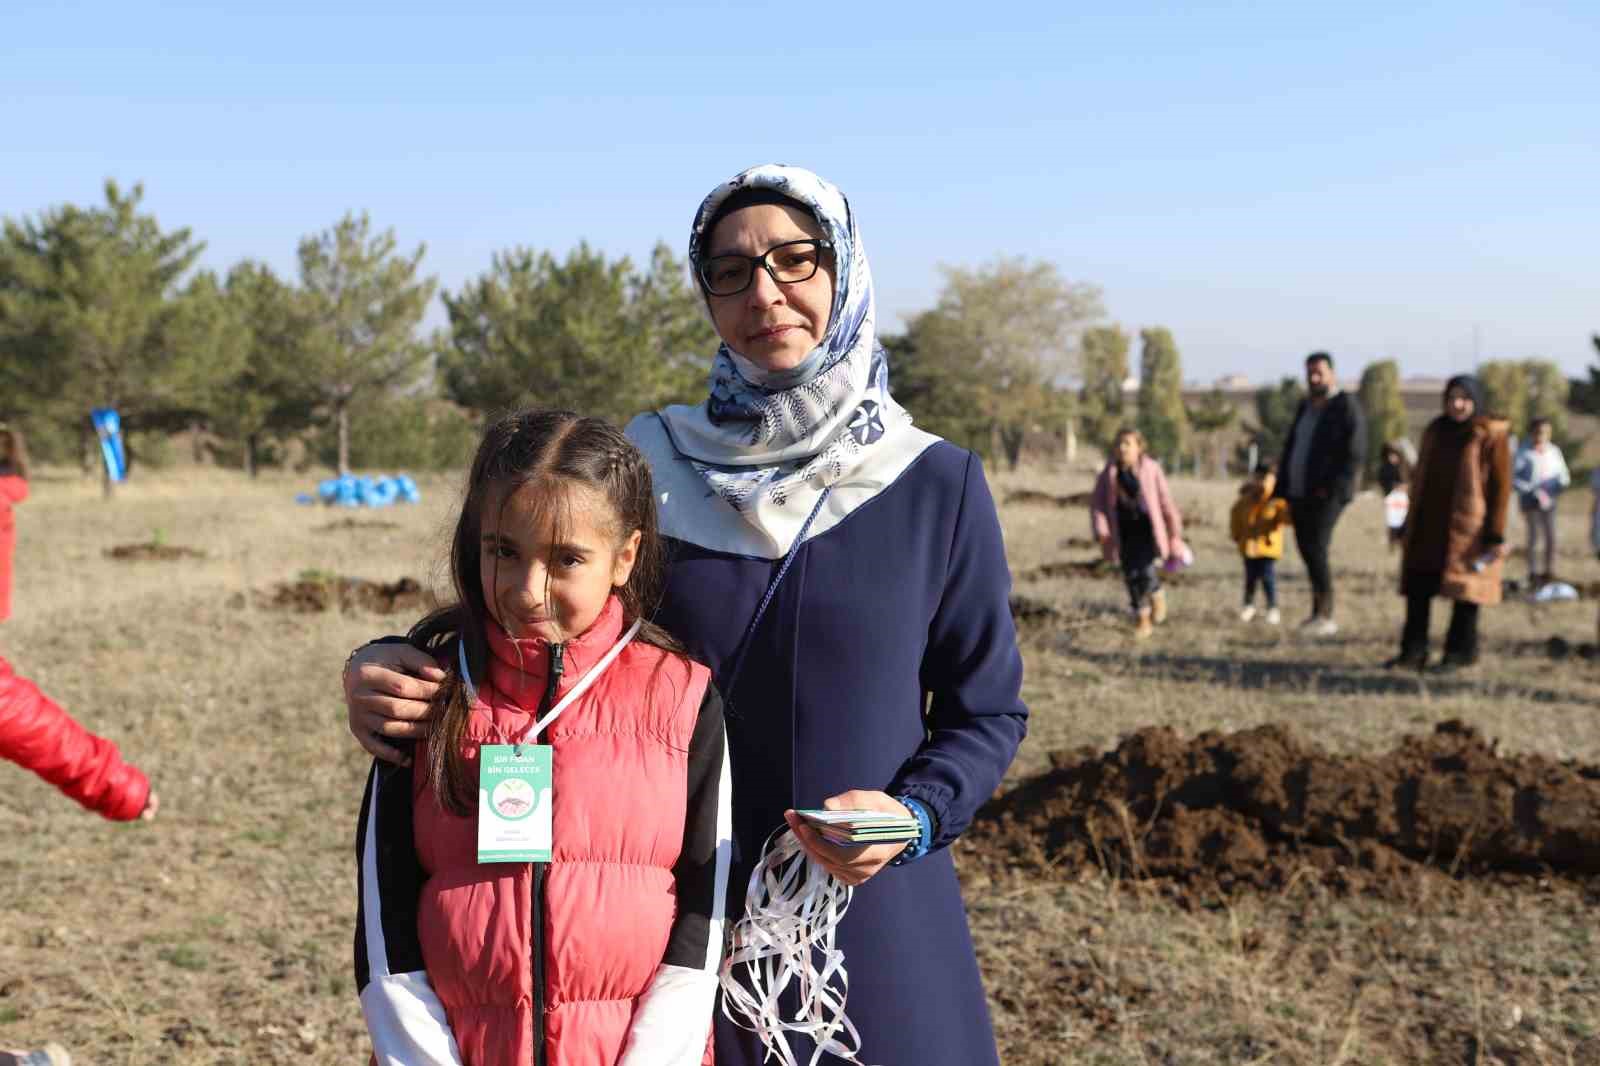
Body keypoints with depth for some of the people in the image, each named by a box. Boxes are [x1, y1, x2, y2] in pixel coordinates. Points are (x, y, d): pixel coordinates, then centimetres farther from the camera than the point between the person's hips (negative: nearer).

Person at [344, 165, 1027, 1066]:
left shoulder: (936, 484, -5)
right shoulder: (649, 463, -2)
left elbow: (987, 710, 0)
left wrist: (915, 815, -18)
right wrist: (390, 671, -13)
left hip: (871, 919, -1)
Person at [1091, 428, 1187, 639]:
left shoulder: (1150, 469, -7)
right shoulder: (1109, 472, -1)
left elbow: (1166, 501, 0)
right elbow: (1097, 501, -2)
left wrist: (1175, 532, 5)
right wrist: (1101, 530, -15)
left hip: (1148, 529, -3)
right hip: (1124, 532, 3)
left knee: (1148, 573, -17)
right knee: (1131, 576, 6)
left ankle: (1157, 595, 18)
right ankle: (1142, 618, 24)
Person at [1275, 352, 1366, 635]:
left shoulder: (1346, 406, -4)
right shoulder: (1305, 407, 18)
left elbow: (1355, 454, -11)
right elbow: (1290, 448, 20)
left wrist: (1333, 488, -19)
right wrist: (1283, 490, 12)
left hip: (1325, 495, -7)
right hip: (1299, 494, 7)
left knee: (1315, 549, -16)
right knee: (1307, 550, 8)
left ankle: (1325, 615, -13)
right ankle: (1320, 613, 17)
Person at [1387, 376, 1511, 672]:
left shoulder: (1491, 435, -6)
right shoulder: (1435, 431, 10)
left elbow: (1501, 486, -7)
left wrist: (1496, 535, -12)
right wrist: (1411, 523, 13)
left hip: (1467, 526, -5)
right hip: (1429, 526, 5)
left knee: (1464, 590, 2)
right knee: (1417, 589, 3)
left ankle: (1460, 653, 12)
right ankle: (1413, 652, 8)